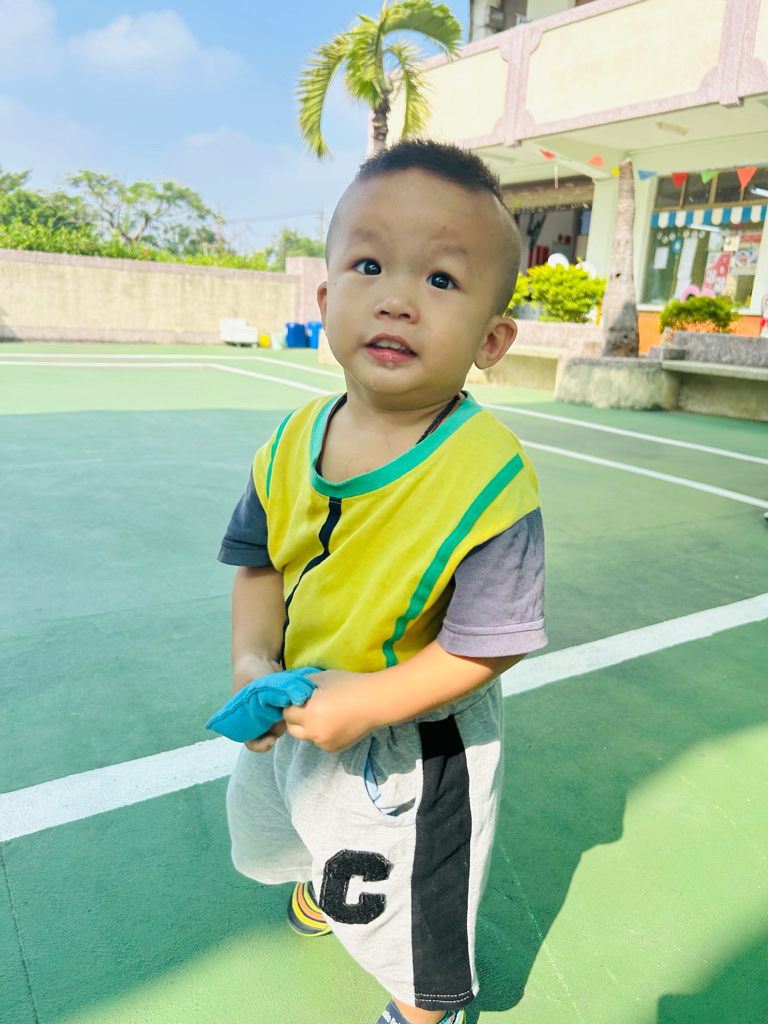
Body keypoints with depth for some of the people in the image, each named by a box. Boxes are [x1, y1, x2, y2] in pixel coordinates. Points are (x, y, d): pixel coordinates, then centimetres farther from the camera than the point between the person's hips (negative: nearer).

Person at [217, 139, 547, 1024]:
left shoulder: (487, 482, -30)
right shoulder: (295, 442, -13)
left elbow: (487, 645, -24)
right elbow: (262, 562, -3)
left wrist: (368, 703, -30)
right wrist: (254, 660, -18)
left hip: (414, 741, -6)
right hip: (296, 709, 6)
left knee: (408, 911, 21)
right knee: (273, 820, 37)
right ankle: (323, 882, 74)